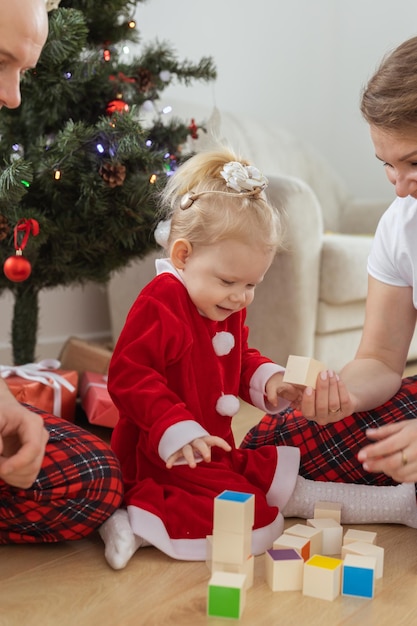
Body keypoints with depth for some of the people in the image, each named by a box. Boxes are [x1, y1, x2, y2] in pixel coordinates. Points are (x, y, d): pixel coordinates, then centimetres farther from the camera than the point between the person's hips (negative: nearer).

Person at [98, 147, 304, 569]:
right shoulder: (159, 305, -21)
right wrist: (176, 430, -33)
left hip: (213, 448, 10)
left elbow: (241, 360, 23)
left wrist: (267, 379, 1)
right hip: (163, 456, -10)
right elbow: (128, 376, -25)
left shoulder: (229, 309, 9)